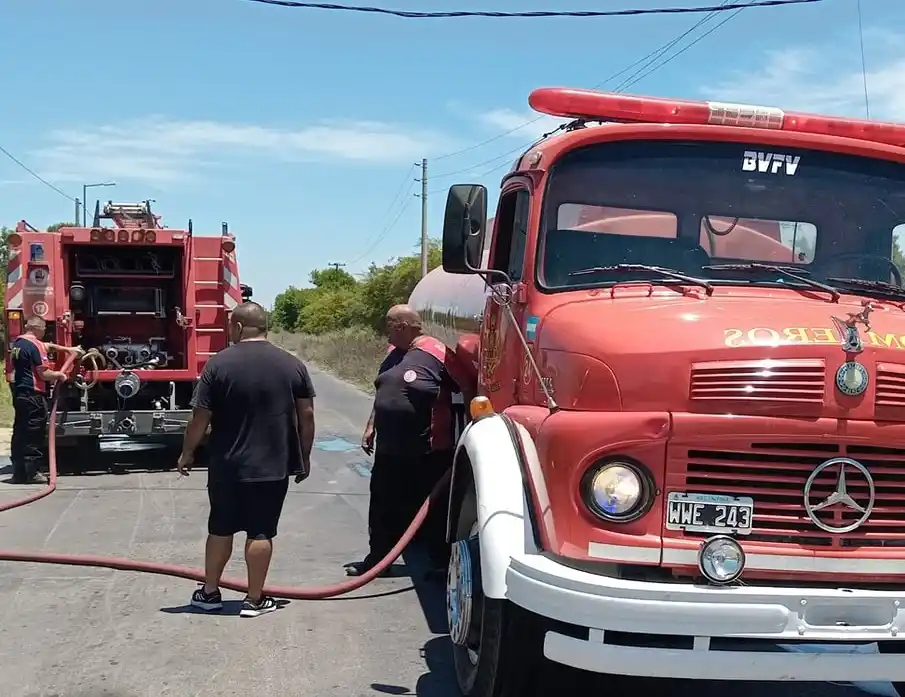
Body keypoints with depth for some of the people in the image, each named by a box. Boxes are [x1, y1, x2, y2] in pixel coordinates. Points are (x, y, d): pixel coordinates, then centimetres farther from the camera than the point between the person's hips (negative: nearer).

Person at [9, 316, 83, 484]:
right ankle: (32, 472, -2)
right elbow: (44, 374, -17)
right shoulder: (34, 346, -15)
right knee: (34, 435, -4)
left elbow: (47, 346, 28)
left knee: (20, 433, 11)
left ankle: (19, 473, 14)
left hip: (19, 394, 9)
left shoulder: (17, 343, 14)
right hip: (33, 396, -9)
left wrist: (68, 349, 32)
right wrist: (60, 374, 1)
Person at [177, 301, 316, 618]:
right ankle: (254, 600, 11)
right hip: (274, 466, 1)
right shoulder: (293, 365, -1)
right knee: (261, 532, 6)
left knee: (220, 529, 14)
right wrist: (304, 457, 12)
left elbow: (200, 418, -7)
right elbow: (306, 416, 2)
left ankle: (209, 593, 24)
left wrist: (187, 453, 7)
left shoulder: (218, 364, -8)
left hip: (227, 465, 0)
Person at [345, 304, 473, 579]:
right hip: (389, 451, 8)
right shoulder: (393, 352, 10)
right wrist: (371, 427, 20)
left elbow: (469, 389, -14)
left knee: (434, 510, 6)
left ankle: (442, 564, 19)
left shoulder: (437, 354, -16)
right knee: (383, 508, 16)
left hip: (429, 454, -8)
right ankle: (377, 558, 29)